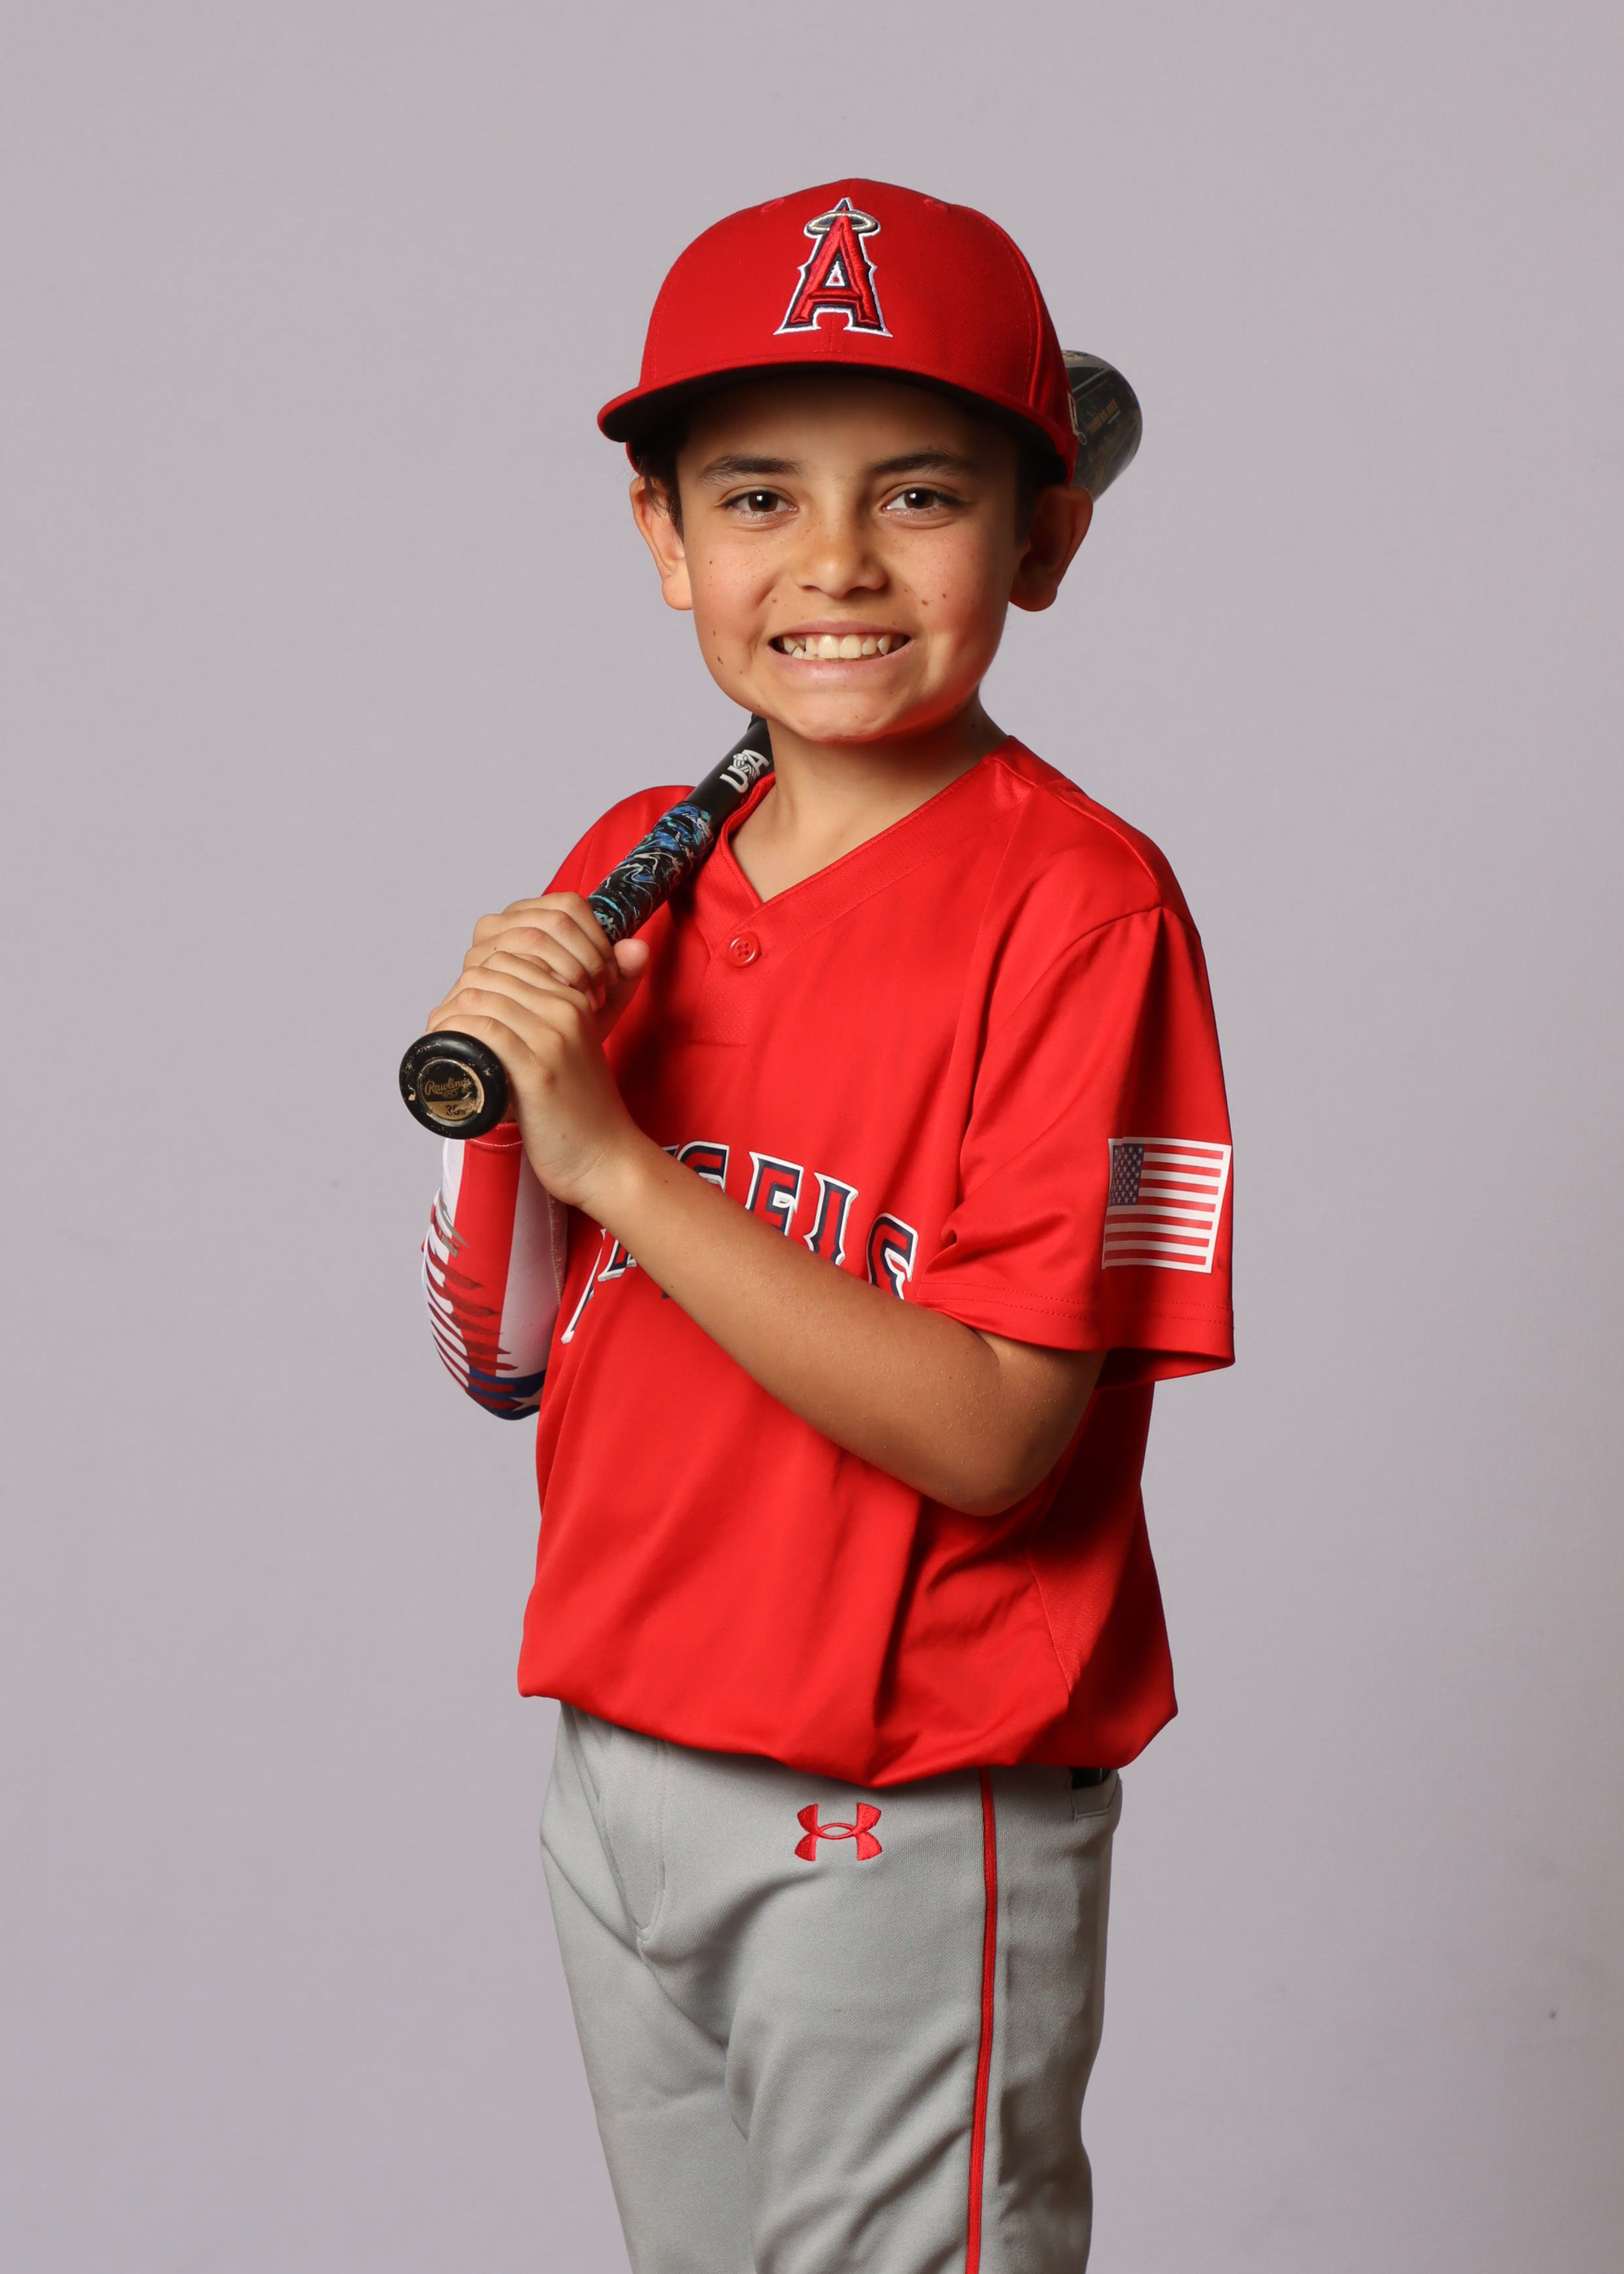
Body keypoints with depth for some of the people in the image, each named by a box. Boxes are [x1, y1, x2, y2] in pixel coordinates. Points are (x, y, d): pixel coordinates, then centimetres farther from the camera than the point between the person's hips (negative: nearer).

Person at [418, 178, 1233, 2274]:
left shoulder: (1075, 903, -16)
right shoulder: (631, 869, 3)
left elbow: (991, 1435, -22)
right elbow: (506, 1359, 7)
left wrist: (620, 1160, -24)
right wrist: (495, 1088, -12)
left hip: (906, 1824, -6)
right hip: (615, 1764, 6)